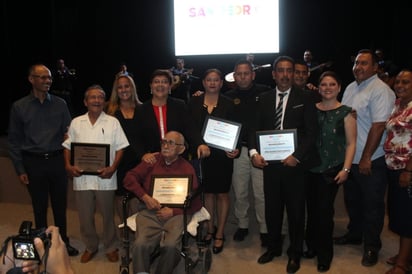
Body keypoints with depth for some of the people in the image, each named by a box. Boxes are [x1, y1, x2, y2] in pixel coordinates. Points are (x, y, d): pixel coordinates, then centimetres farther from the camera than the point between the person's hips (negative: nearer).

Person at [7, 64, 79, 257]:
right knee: (39, 207, 11)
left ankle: (63, 242, 28)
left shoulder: (60, 104, 2)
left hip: (57, 161, 1)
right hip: (34, 163, -1)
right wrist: (20, 170, -2)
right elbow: (14, 141, 2)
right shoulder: (19, 107, 0)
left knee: (60, 205, 11)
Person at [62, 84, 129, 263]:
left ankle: (111, 247, 31)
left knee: (108, 215, 11)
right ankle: (90, 247, 33)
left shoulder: (113, 122, -1)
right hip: (81, 177, 2)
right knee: (85, 216, 13)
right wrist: (69, 166, -6)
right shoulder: (76, 123, 6)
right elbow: (68, 147, 10)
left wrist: (112, 168, -15)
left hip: (105, 178, -2)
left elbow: (120, 148, -2)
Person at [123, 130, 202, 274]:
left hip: (175, 214, -1)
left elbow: (196, 202, 7)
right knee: (140, 244, -28)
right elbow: (129, 177, 8)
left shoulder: (187, 169, 7)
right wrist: (145, 197, -6)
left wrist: (173, 211, -7)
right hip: (149, 211, 1)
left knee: (170, 246, -29)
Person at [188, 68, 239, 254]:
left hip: (222, 155, -1)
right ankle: (210, 228, 27)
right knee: (208, 192, 12)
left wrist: (233, 149, -17)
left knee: (222, 193, 6)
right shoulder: (194, 103, 3)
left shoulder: (228, 104, -1)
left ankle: (220, 233, 17)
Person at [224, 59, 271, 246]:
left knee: (261, 193, 1)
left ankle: (264, 229, 18)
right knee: (239, 192, 10)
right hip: (238, 150, 2)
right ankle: (242, 225, 29)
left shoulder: (265, 92, 0)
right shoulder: (228, 97, 7)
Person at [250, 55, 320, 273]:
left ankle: (295, 253, 29)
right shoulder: (264, 99, 9)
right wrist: (254, 152, -9)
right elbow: (255, 128, 7)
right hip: (270, 162, 3)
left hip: (294, 163, -2)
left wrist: (296, 156, -15)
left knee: (295, 210, 10)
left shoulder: (304, 99, -1)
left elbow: (312, 131, -5)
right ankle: (273, 247, 35)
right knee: (272, 208, 13)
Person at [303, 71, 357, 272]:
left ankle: (324, 255, 17)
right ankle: (312, 246, 26)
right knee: (312, 208, 8)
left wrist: (346, 169, -10)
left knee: (324, 210, -1)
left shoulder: (345, 113, -2)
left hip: (331, 170, -3)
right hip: (310, 167, 3)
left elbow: (351, 143, -3)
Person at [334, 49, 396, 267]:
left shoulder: (381, 91, -15)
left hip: (370, 161, -7)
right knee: (352, 200, 21)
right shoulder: (351, 88, 10)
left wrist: (366, 158, -20)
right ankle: (354, 234, 40)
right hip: (348, 158, 8)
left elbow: (378, 126, -20)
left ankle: (371, 247, 23)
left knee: (372, 205, 7)